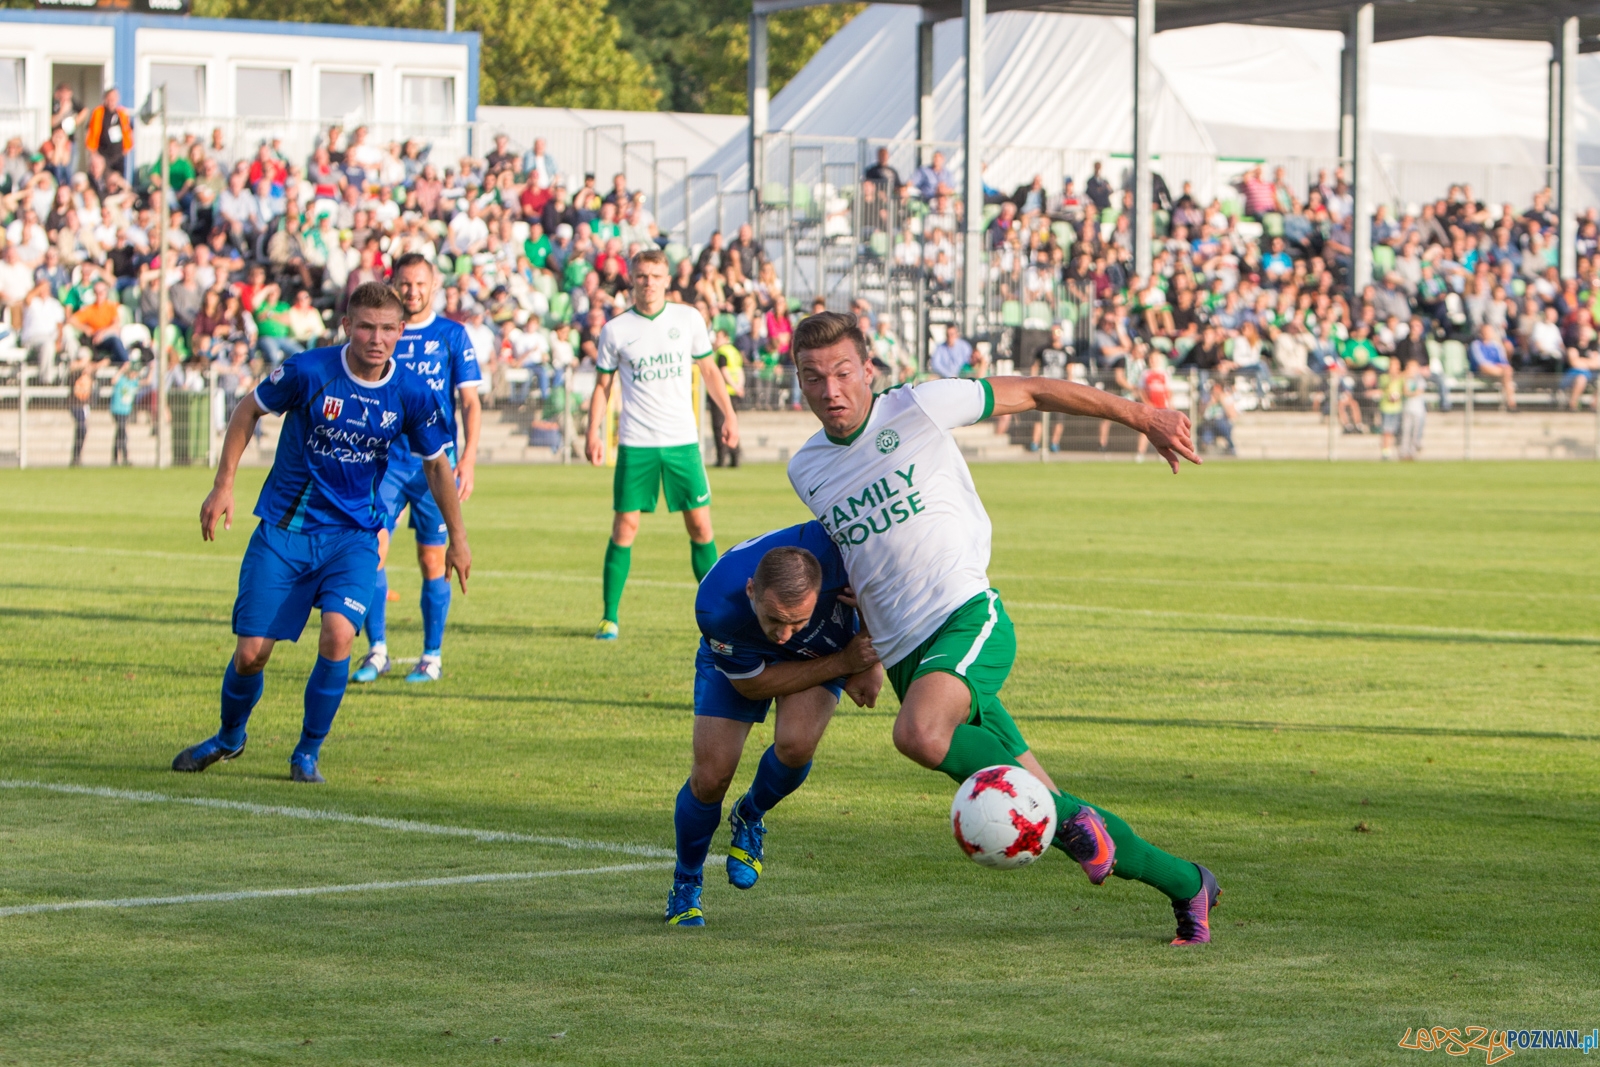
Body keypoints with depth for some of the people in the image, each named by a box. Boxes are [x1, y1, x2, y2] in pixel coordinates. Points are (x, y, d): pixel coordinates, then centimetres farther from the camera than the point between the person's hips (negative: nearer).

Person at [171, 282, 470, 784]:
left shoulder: (412, 395, -8)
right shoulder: (308, 371, -15)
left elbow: (436, 464, 8)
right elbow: (249, 410, 2)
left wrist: (457, 538, 12)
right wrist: (224, 485, -3)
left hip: (353, 535, 1)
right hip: (284, 529, -1)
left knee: (338, 635, -23)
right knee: (251, 652, -2)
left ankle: (308, 753, -1)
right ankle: (229, 737, 30)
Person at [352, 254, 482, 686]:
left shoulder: (452, 335, 3)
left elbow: (471, 401, 1)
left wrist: (468, 459, -9)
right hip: (384, 461, 2)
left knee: (433, 561, 1)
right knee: (371, 548, -10)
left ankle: (433, 657, 10)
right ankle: (376, 650, -2)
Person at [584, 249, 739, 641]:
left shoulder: (688, 319, 4)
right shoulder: (615, 330, 0)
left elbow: (708, 369, 14)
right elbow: (603, 385, 7)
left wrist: (728, 413, 7)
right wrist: (594, 432, -3)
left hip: (682, 439, 1)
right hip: (635, 443, -1)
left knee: (700, 525, -1)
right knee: (625, 527, -4)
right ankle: (609, 616, 2)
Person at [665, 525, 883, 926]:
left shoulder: (831, 548, -43)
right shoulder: (716, 609, -42)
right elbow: (751, 683, -24)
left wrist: (871, 661, -23)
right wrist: (843, 663, -30)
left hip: (824, 648, 1)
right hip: (736, 659, -1)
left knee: (796, 743, -27)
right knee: (711, 775, -12)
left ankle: (750, 818, 9)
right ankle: (685, 885, 18)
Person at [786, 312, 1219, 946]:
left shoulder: (918, 409, -5)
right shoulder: (806, 471, 11)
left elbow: (1032, 393, 3)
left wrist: (1143, 418, 5)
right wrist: (864, 647, 21)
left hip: (966, 616, -5)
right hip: (902, 652, 5)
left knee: (919, 733, -37)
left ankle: (1071, 819, -20)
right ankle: (1185, 885, 17)